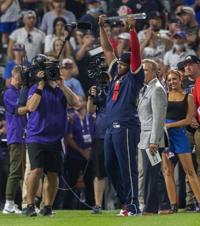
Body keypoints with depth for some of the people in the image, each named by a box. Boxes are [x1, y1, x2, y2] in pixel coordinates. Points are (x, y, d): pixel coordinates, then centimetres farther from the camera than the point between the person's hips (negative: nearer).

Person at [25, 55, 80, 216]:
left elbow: (76, 103, -6)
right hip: (36, 137, -3)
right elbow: (31, 107, -15)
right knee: (37, 170, -16)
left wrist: (62, 85, -13)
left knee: (53, 174, 2)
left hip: (55, 139, 4)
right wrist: (41, 85, -17)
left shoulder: (61, 90, 9)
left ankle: (48, 207, 13)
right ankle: (30, 205, -8)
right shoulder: (36, 89, 1)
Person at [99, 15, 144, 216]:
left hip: (126, 127, -8)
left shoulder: (134, 77, 1)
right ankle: (126, 202, 17)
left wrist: (132, 29, -15)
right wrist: (102, 27, 22)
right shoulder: (116, 75, 19)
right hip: (111, 128, 8)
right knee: (111, 167, 10)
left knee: (127, 167, -9)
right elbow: (107, 50, 23)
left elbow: (136, 52, -9)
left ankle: (133, 206, -9)